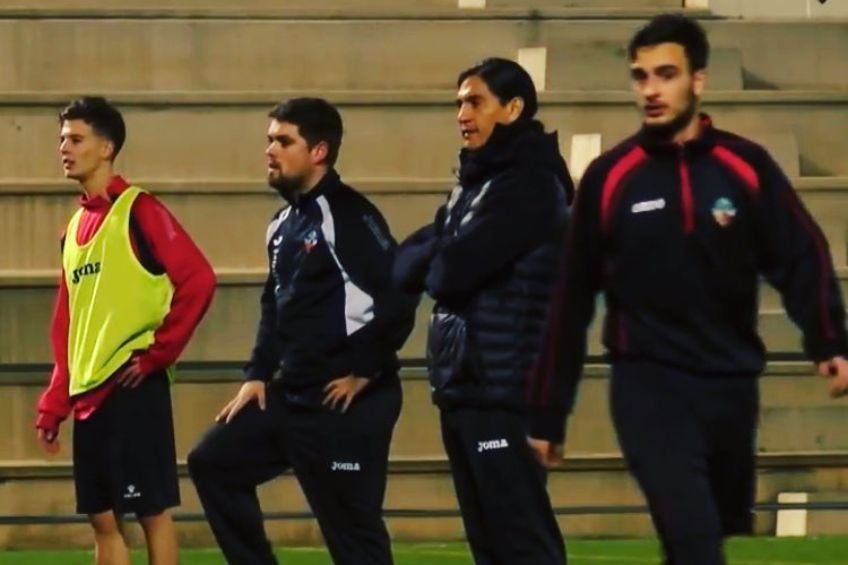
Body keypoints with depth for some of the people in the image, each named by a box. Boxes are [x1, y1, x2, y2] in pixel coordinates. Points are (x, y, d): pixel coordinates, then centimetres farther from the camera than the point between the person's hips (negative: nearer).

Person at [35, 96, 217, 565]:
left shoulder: (139, 211, -7)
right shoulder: (76, 226, 16)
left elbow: (198, 281, -15)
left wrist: (159, 351, -14)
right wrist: (53, 407, 14)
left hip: (133, 389, -8)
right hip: (88, 395, 8)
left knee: (153, 510, -3)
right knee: (103, 518, 8)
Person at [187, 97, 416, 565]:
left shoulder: (347, 215, -15)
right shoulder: (284, 224, 14)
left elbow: (399, 294, -23)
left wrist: (364, 371, -18)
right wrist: (257, 376, 13)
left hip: (346, 404, -10)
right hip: (292, 397, 10)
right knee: (214, 463, 12)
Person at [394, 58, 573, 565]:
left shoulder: (529, 184, -12)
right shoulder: (475, 182, 18)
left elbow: (454, 270, -19)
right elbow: (407, 266, 13)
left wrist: (431, 264, 2)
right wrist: (440, 261, -8)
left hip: (505, 391, -9)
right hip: (463, 388, 9)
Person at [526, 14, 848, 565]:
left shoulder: (747, 167, 0)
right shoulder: (609, 178, -1)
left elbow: (802, 258, -5)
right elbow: (572, 299, 4)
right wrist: (547, 414, 4)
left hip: (732, 385, 2)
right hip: (648, 385, -2)